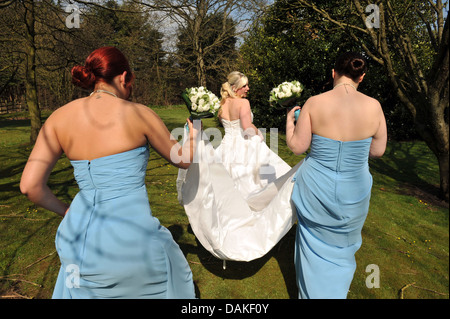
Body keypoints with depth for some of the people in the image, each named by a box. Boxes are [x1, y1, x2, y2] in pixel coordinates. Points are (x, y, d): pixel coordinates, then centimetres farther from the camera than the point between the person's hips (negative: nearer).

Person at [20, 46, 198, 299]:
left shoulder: (59, 118, 0)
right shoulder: (139, 114, -9)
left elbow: (30, 185, -5)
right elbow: (183, 160, 5)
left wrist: (65, 210, 13)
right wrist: (194, 135, 25)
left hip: (80, 233, 4)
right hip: (131, 234, -3)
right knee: (167, 282, 25)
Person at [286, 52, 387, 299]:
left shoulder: (314, 103, -14)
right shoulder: (373, 106, -10)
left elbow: (297, 146, -10)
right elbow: (377, 151, -1)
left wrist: (289, 121, 7)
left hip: (315, 189, -1)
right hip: (353, 193, 2)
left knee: (314, 245, 21)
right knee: (342, 245, 27)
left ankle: (312, 292, 40)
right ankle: (337, 292, 49)